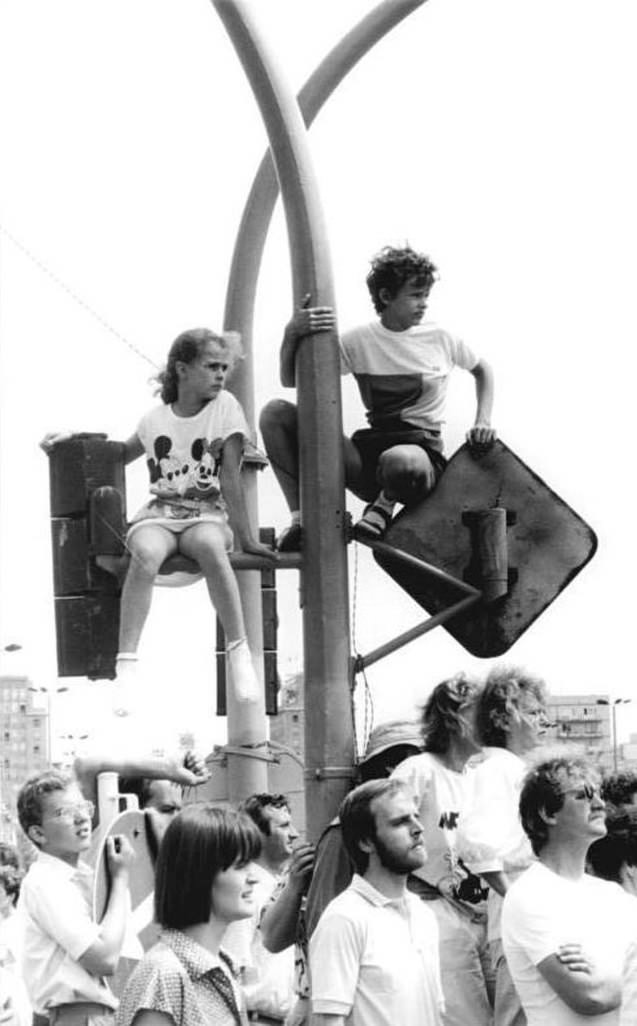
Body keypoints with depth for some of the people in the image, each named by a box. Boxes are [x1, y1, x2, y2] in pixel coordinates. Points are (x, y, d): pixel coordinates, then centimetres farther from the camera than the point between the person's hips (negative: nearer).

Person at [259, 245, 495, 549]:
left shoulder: (440, 339, 3)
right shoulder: (359, 341, 3)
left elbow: (482, 370, 22)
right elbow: (291, 380, 1)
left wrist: (483, 422, 6)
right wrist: (292, 333, -18)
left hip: (422, 453, -3)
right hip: (368, 453, 3)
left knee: (400, 461, -45)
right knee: (275, 413, -14)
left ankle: (386, 503, -7)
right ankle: (301, 518, -13)